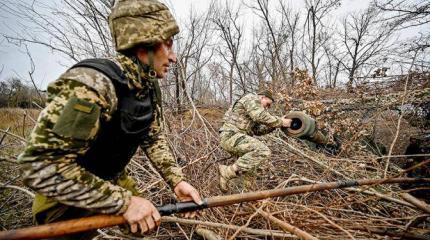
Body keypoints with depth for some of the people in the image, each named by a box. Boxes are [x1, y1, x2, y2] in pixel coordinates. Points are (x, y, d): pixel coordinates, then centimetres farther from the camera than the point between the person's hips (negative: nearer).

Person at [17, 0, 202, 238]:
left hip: (113, 179, 7)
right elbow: (41, 166, -35)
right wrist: (124, 201, -33)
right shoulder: (92, 84, -34)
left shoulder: (150, 87, -8)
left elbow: (154, 138, 0)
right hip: (66, 195, -7)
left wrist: (177, 180, -11)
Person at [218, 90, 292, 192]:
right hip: (231, 135, -11)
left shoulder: (254, 109, 29)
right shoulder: (252, 98, -1)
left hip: (230, 137, 11)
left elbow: (257, 130, 21)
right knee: (263, 151, -22)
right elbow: (261, 116, -17)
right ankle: (227, 172, -21)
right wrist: (280, 122, -8)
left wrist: (273, 125, 11)